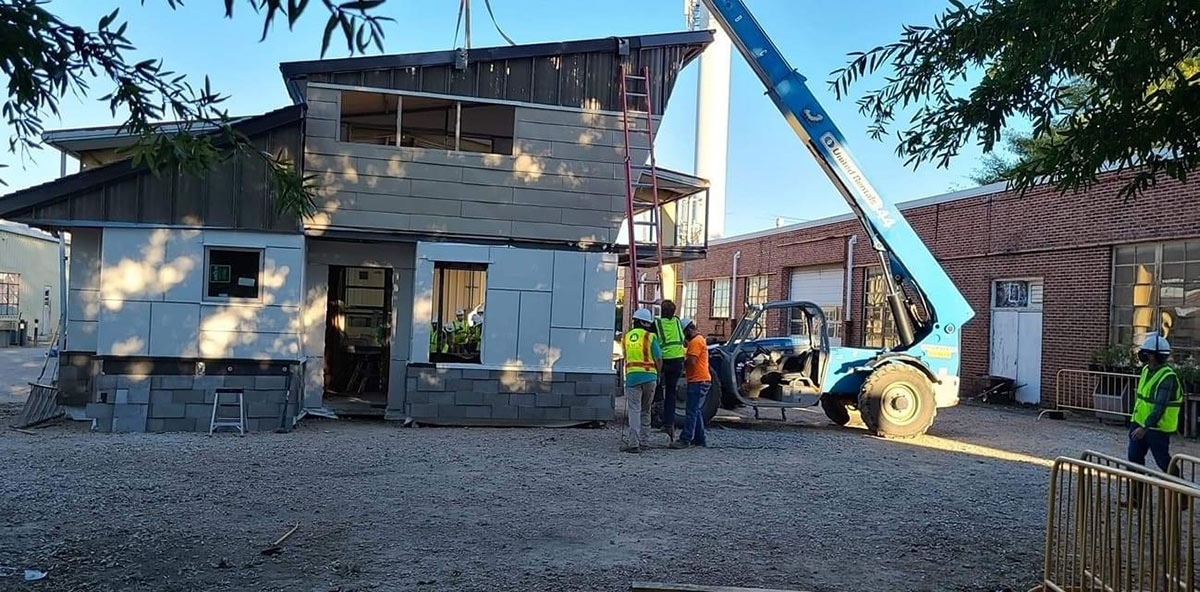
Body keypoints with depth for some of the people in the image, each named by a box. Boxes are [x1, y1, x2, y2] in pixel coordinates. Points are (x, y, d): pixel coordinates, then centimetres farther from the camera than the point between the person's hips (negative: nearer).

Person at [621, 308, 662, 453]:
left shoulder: (626, 337, 10)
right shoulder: (650, 337, 0)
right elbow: (658, 359, -2)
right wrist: (657, 375, 13)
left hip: (632, 376, 1)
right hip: (649, 376, -1)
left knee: (634, 410, -4)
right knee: (645, 410, 14)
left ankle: (633, 442, -16)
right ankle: (644, 441, 18)